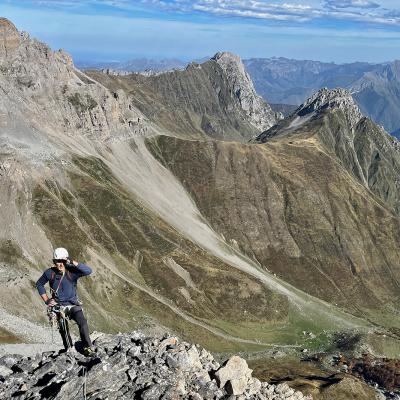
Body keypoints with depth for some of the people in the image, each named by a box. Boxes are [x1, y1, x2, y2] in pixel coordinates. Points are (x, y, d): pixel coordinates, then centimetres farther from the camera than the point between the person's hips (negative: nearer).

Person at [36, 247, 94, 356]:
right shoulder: (50, 273, -6)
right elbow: (39, 284, 13)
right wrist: (46, 300, 4)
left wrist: (73, 263, -35)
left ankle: (87, 347, -14)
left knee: (82, 322, -24)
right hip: (58, 306, 2)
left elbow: (88, 271, -29)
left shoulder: (71, 271, -12)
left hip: (73, 305, -2)